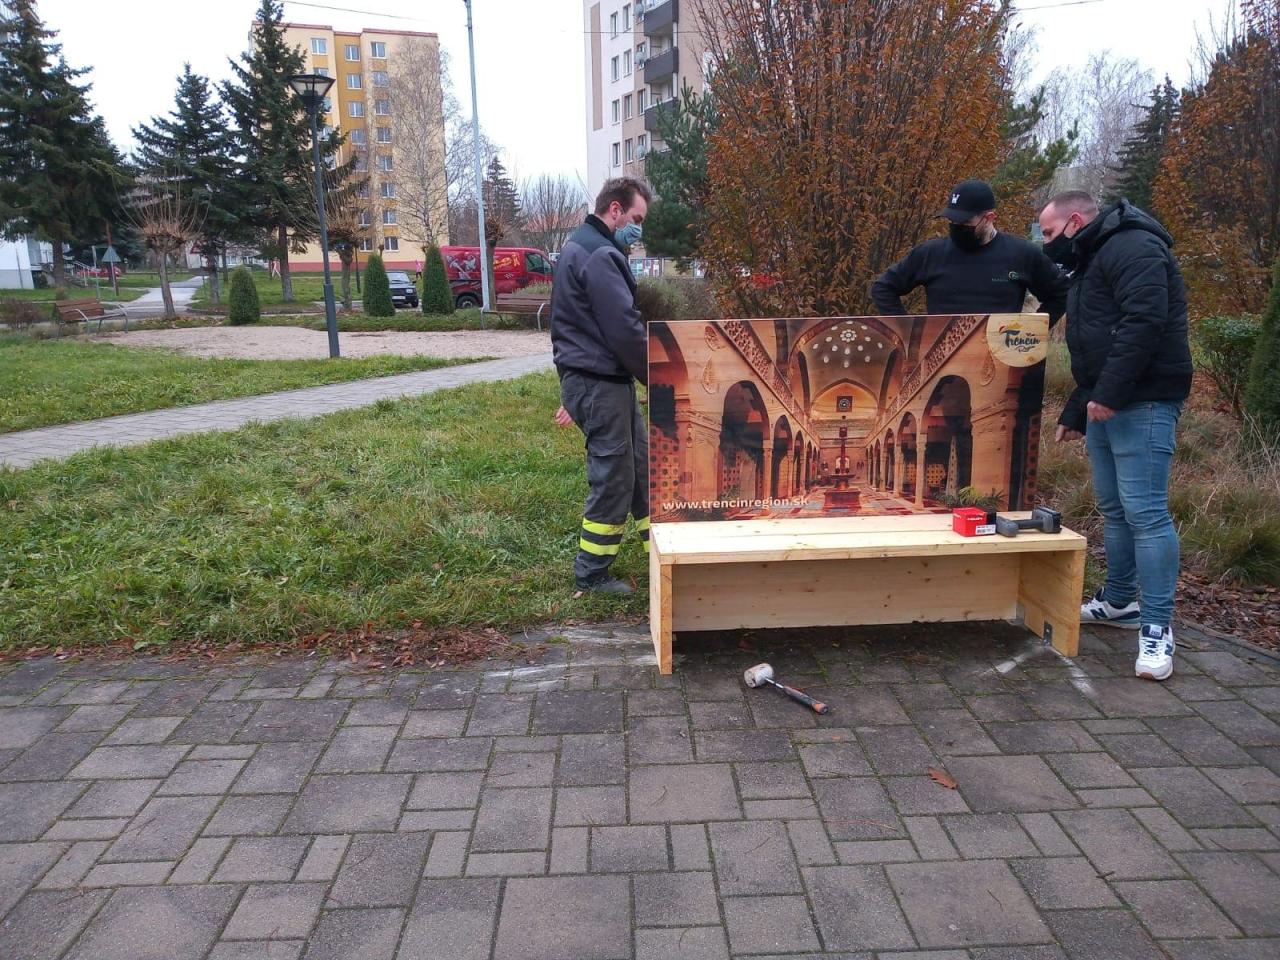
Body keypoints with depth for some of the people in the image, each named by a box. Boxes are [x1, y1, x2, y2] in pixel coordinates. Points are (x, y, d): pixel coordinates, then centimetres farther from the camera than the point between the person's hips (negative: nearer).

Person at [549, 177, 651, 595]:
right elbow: (625, 330, -22)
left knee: (642, 464, 16)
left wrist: (575, 391, 25)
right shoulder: (600, 255, -16)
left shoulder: (580, 247, 19)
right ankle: (591, 575, 11)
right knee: (613, 479, -2)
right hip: (600, 383, -11)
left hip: (592, 380, 11)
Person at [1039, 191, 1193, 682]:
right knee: (1113, 509, 14)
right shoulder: (1090, 263, 24)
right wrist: (1075, 411, 28)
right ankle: (1118, 602, 26)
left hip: (1143, 405, -10)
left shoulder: (1132, 248, -9)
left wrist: (1108, 394, -26)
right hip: (1105, 406, 10)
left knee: (1145, 512, -11)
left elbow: (1144, 322, -24)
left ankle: (1157, 628, -6)